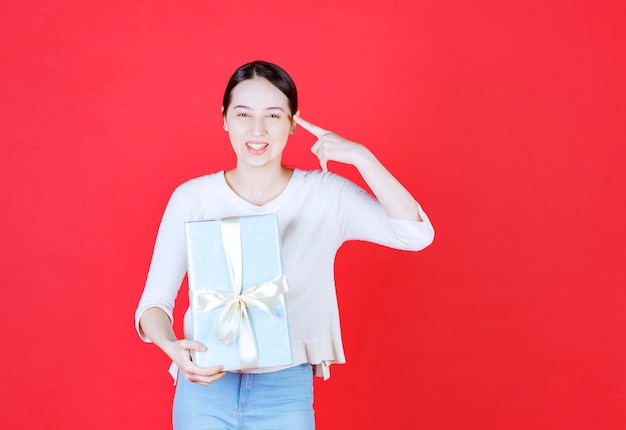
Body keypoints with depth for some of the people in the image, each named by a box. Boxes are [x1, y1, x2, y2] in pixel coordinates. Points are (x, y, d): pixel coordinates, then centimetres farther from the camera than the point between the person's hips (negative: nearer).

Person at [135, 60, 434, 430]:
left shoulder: (325, 195, -5)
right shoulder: (191, 199, -6)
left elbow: (416, 235, -15)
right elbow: (155, 300, -7)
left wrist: (361, 156, -20)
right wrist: (173, 347, -28)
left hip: (287, 392, 0)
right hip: (204, 388, 0)